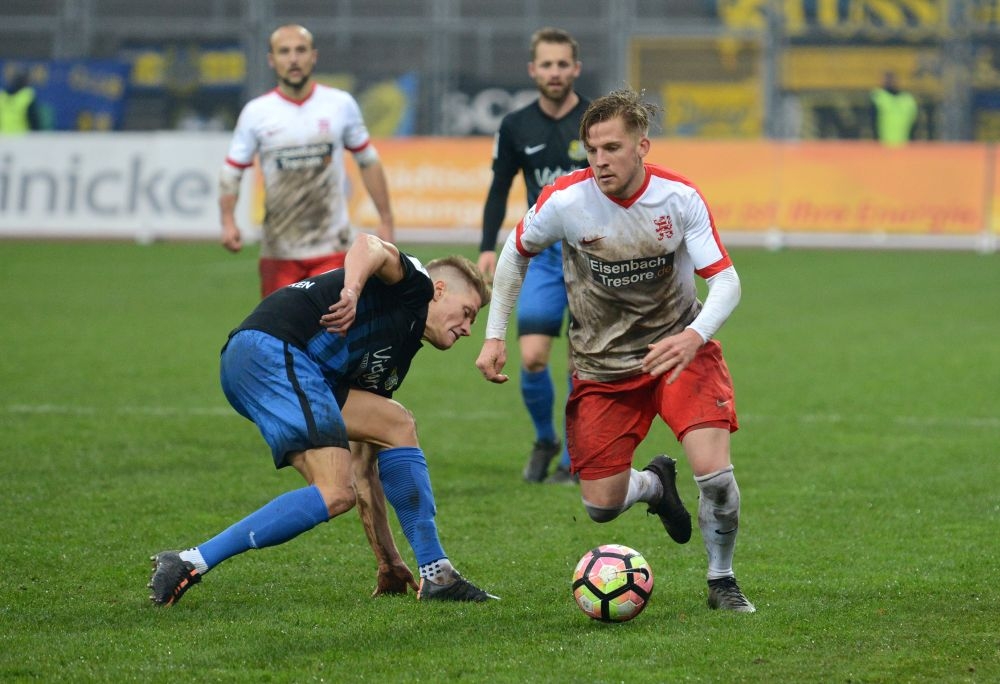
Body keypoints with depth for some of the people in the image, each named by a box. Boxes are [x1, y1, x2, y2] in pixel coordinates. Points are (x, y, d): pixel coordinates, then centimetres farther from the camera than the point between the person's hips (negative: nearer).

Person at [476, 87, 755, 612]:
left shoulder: (680, 197, -18)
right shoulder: (565, 200, -17)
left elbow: (725, 280, -17)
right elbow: (516, 253, 4)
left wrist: (694, 336, -37)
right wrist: (495, 335, 2)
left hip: (677, 348, -1)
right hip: (602, 365, 1)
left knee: (714, 471, -21)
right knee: (602, 506, -1)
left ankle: (722, 582, 6)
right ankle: (655, 484, 36)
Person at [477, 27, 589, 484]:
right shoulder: (516, 127, 3)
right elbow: (499, 190, 13)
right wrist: (488, 249, 4)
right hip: (542, 255, 2)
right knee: (531, 357, -10)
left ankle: (572, 460, 9)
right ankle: (544, 440, 15)